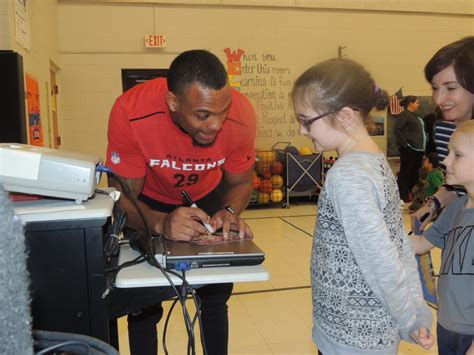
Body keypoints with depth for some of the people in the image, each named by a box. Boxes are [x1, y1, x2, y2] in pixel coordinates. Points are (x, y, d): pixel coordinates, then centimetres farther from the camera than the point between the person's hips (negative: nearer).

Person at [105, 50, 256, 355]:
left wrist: (230, 212, -33)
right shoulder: (131, 113, -36)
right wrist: (160, 223, -46)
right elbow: (123, 196, -26)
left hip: (208, 196, 2)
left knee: (216, 295, 8)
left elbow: (240, 182, -12)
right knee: (143, 302, 2)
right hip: (149, 203, -1)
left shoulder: (241, 114, -31)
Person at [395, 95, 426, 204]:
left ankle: (409, 192, 26)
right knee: (405, 171, -4)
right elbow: (398, 129, -18)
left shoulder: (414, 116, 19)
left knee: (415, 172, 14)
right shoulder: (404, 115, -9)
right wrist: (404, 143, -22)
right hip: (409, 149, -9)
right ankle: (403, 196, 2)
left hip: (418, 149, 10)